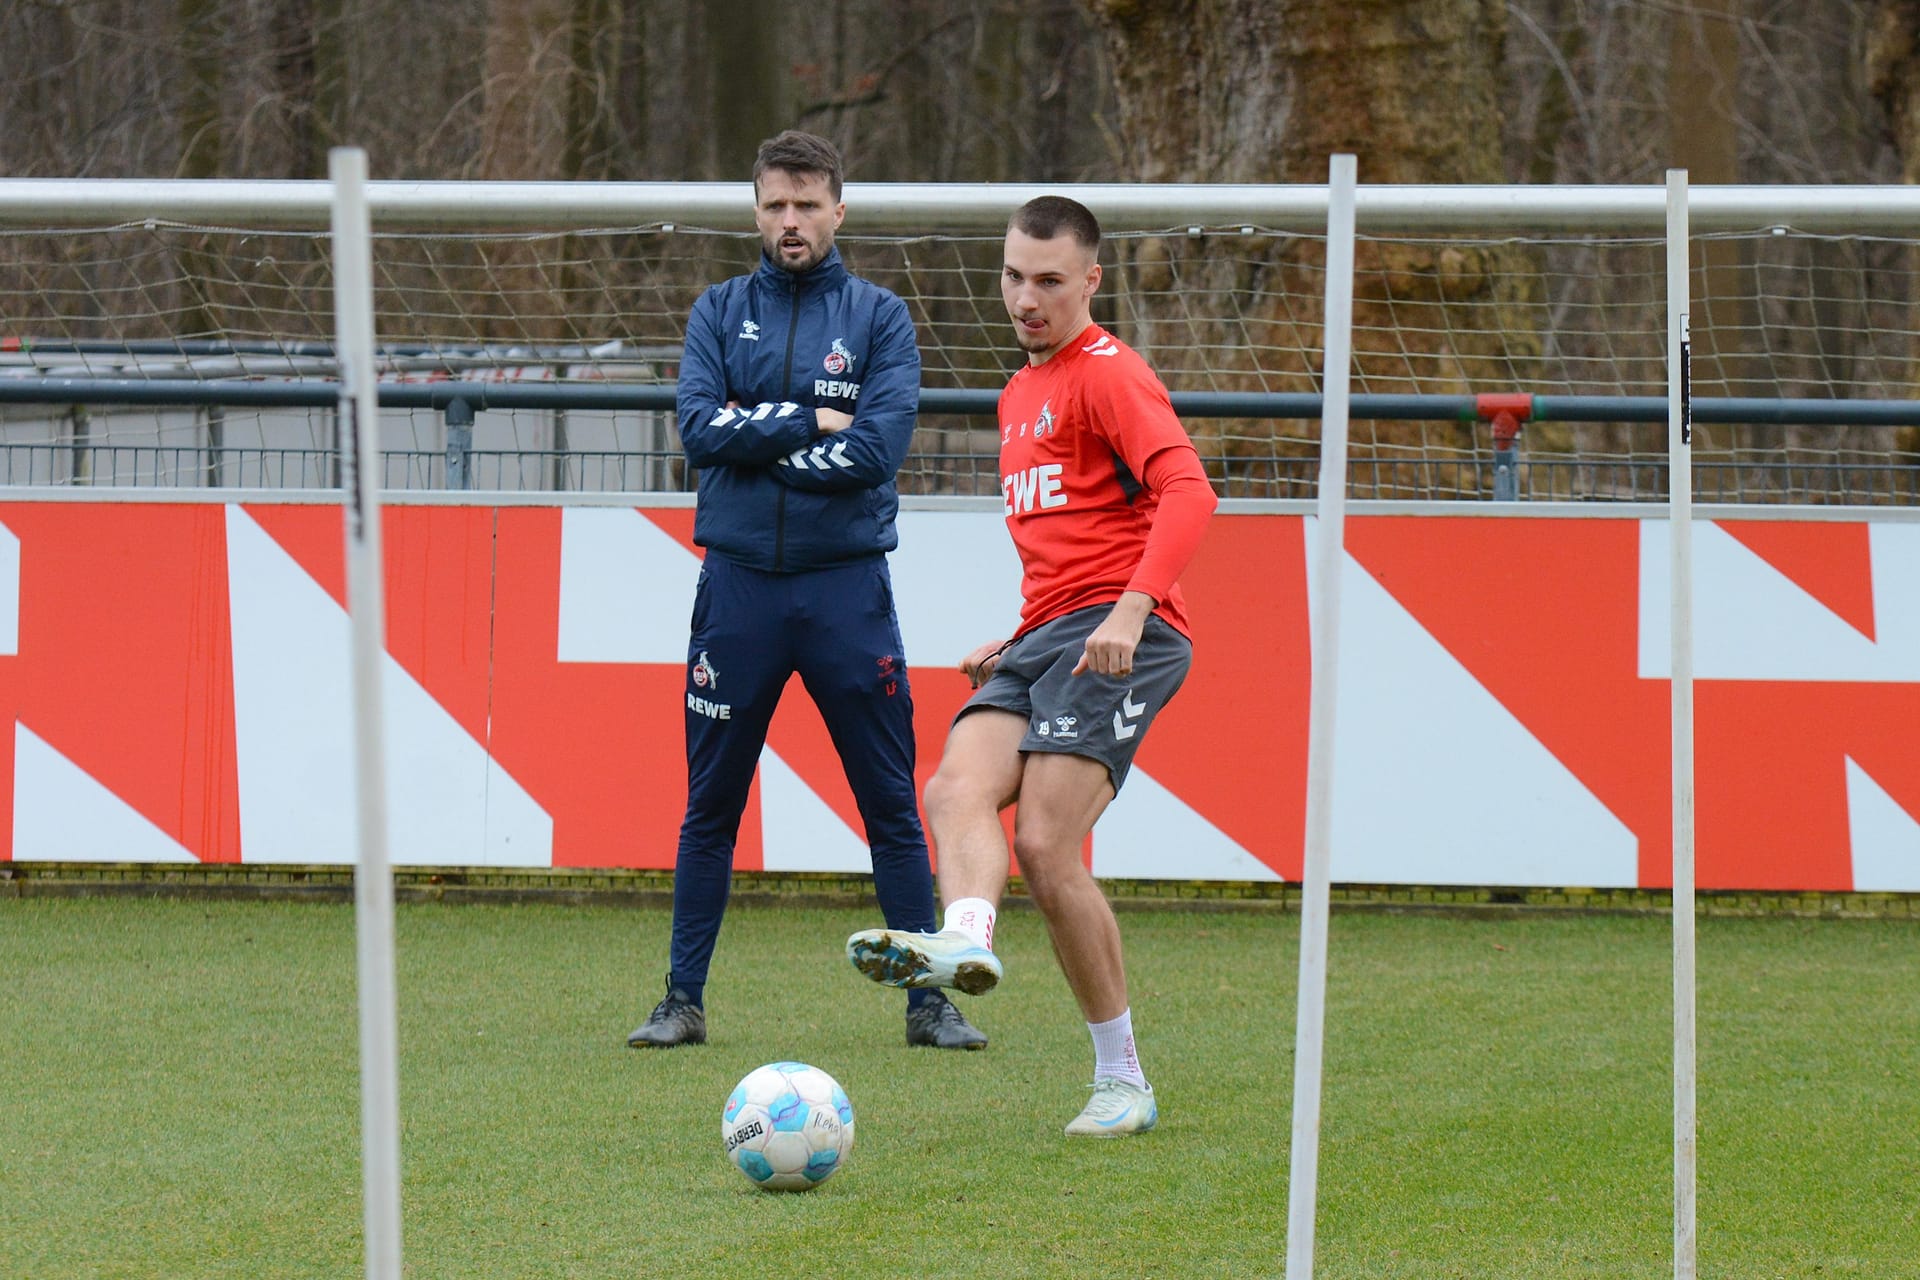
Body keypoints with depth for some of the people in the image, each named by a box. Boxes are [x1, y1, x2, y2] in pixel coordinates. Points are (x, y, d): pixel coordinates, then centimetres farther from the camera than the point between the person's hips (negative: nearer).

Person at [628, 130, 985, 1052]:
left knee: (892, 806, 1)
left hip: (847, 588, -1)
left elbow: (880, 448, -11)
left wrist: (756, 443, -9)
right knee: (709, 809, 6)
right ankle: (683, 1001, 13)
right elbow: (699, 427, -8)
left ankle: (928, 1002, 7)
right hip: (739, 586, 1)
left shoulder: (879, 317, 3)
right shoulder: (720, 312, 8)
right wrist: (811, 421, -12)